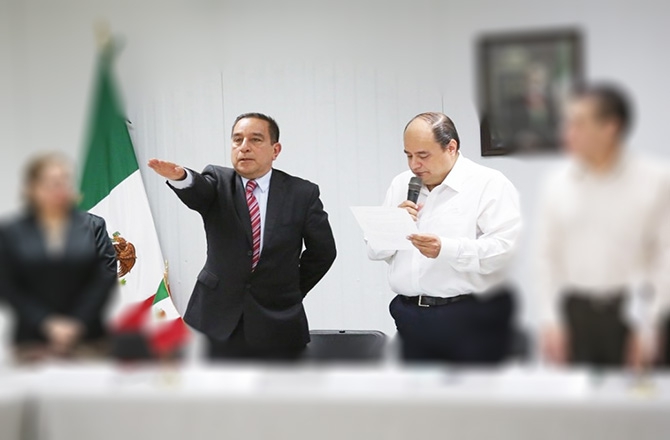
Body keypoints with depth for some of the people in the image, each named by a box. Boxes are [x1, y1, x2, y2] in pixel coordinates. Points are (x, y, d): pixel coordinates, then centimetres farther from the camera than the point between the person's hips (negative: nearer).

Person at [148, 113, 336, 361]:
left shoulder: (302, 193, 0)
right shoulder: (218, 183, 1)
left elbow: (323, 250, 10)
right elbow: (198, 191, -22)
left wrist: (292, 291, 10)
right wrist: (180, 177, -44)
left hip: (277, 324, 0)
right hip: (216, 320, 0)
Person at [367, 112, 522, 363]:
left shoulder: (489, 184, -4)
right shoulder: (401, 185, 14)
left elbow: (507, 247, -17)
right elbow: (375, 250, 14)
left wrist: (446, 249, -26)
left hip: (471, 319, -5)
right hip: (410, 317, 5)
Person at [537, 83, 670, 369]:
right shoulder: (557, 184, 2)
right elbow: (546, 256, 6)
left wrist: (647, 325, -6)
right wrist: (551, 320, 0)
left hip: (629, 312, -2)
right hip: (574, 310, 2)